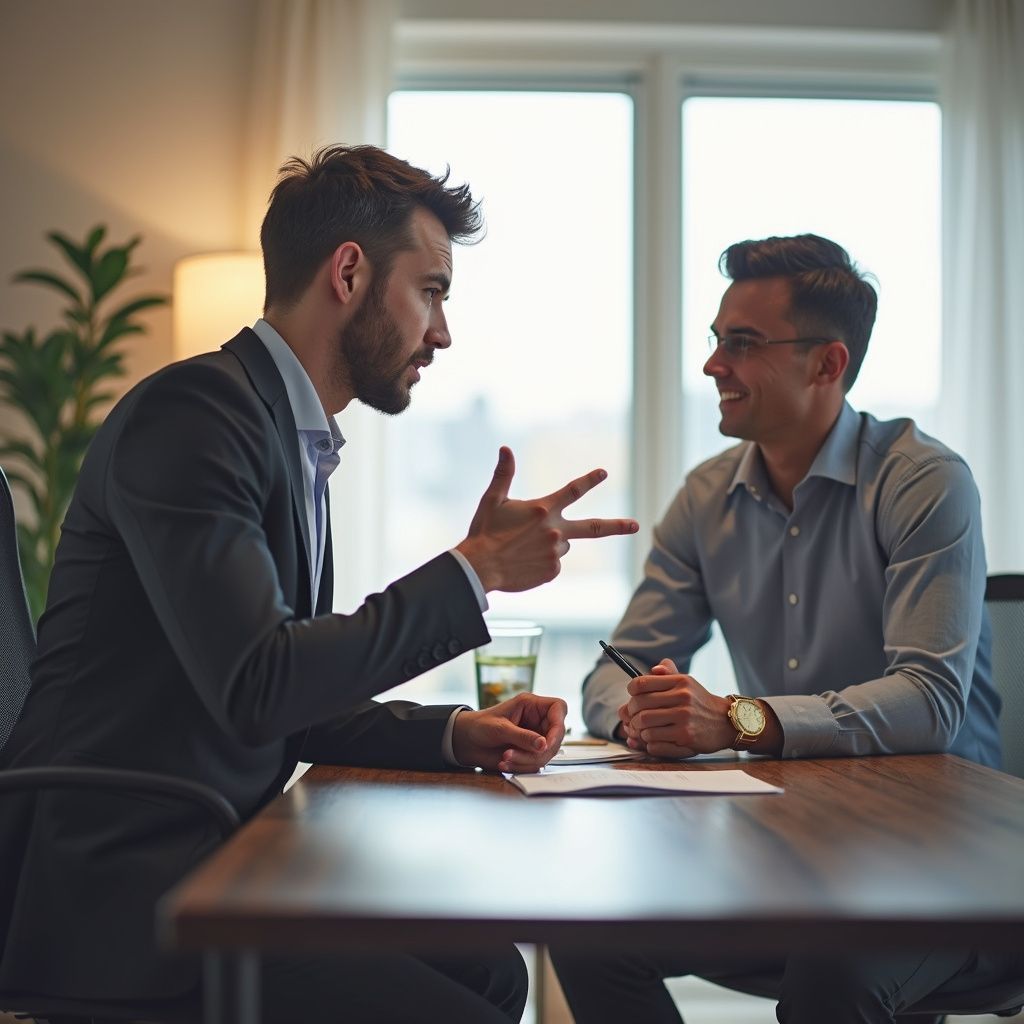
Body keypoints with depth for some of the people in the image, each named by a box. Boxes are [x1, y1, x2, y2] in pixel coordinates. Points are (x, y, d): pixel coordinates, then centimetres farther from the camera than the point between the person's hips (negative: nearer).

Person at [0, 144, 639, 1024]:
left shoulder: (295, 440, 14)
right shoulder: (194, 409, -15)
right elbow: (256, 689, -24)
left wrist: (457, 734, 2)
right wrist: (475, 569, -16)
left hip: (211, 857, 9)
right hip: (118, 892, -9)